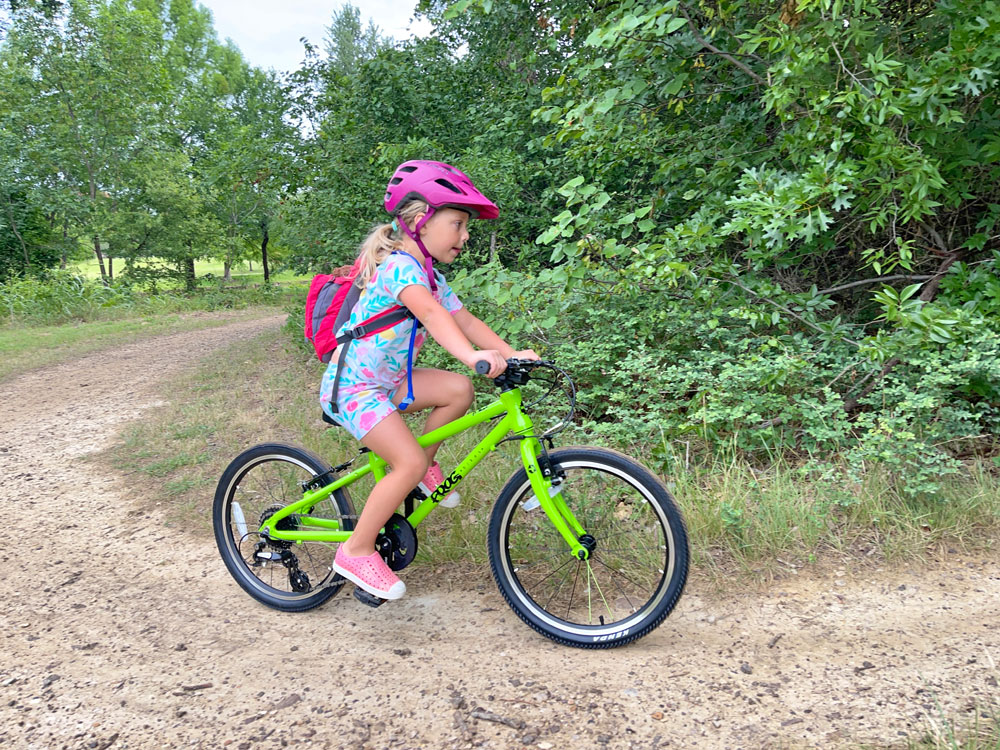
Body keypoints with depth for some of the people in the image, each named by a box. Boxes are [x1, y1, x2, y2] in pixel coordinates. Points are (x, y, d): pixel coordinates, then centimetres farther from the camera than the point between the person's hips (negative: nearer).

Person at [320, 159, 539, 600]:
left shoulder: (431, 276, 10)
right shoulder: (399, 265, -21)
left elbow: (465, 320, 3)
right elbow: (430, 313, -40)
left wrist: (510, 353, -12)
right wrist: (472, 356, -56)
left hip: (386, 380, 9)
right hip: (352, 387, -9)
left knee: (458, 389, -8)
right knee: (410, 462, -20)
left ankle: (424, 467, 10)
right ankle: (357, 551, -4)